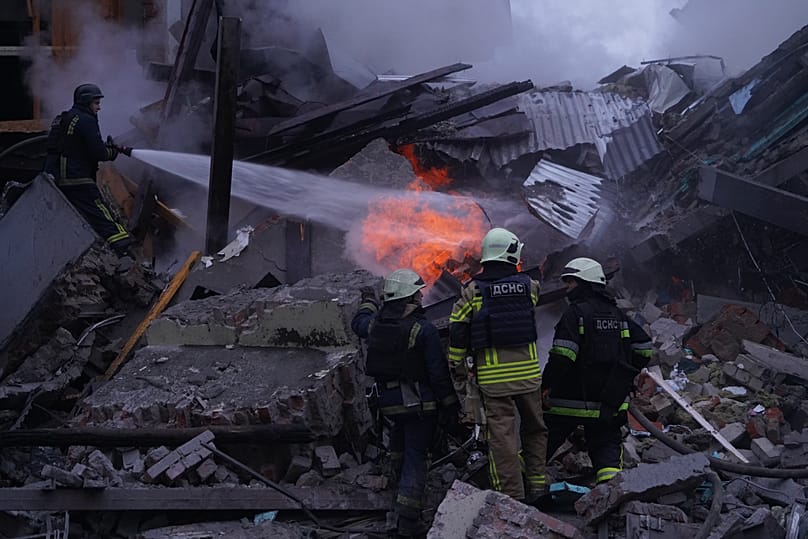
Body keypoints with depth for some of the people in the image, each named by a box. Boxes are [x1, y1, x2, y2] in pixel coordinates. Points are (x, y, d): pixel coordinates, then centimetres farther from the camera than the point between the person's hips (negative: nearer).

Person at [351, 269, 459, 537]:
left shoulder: (375, 325, 1)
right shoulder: (424, 330, -16)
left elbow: (358, 323, 27)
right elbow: (438, 372, -15)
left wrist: (368, 302, 47)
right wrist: (449, 404, -4)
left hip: (388, 401, 5)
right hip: (419, 402, -5)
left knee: (400, 442, 29)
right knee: (416, 455, -2)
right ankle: (408, 516, -6)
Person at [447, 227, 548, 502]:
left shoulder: (473, 290, -5)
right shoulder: (529, 285, 0)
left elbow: (457, 330, -2)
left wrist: (456, 363, 10)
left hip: (493, 378, -2)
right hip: (528, 372, 2)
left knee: (502, 435, 1)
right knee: (534, 429, 19)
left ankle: (512, 496, 1)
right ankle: (537, 486, 24)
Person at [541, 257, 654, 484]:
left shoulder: (576, 312, -10)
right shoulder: (617, 314, 11)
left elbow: (563, 354, -20)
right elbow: (644, 348, 14)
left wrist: (547, 385, -13)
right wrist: (623, 378, 19)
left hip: (573, 396, -5)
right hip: (610, 400, 5)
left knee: (545, 438, 8)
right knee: (607, 443, 8)